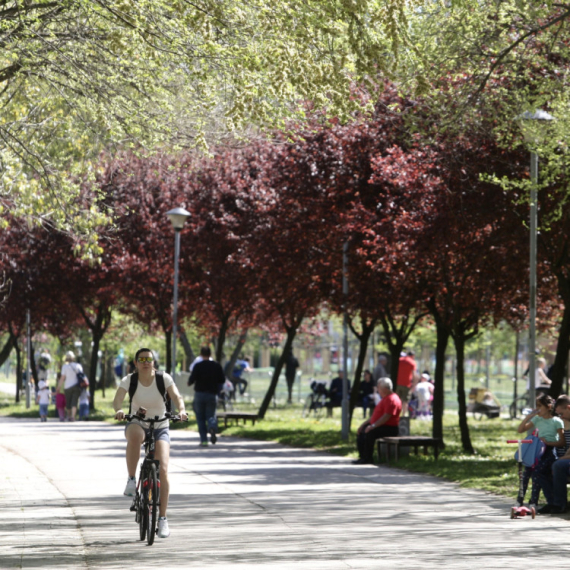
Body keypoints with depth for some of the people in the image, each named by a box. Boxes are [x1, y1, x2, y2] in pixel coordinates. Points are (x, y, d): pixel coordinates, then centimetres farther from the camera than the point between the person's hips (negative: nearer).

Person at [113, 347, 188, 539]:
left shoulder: (164, 378, -9)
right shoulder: (129, 380, -9)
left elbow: (176, 396, -20)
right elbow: (117, 399, -21)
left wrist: (181, 410, -41)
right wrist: (118, 410, -44)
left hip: (160, 428, 1)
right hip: (137, 424, 0)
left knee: (162, 470, -15)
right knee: (134, 435, -40)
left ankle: (162, 518, -7)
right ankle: (131, 480, -25)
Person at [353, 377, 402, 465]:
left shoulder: (392, 399, -17)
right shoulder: (385, 398, 20)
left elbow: (386, 417, -26)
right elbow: (376, 415, 25)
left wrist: (373, 426, -29)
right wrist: (365, 423, 17)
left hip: (389, 428, -12)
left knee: (369, 433, -32)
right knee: (361, 432, 9)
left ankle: (367, 458, -24)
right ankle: (362, 456, 3)